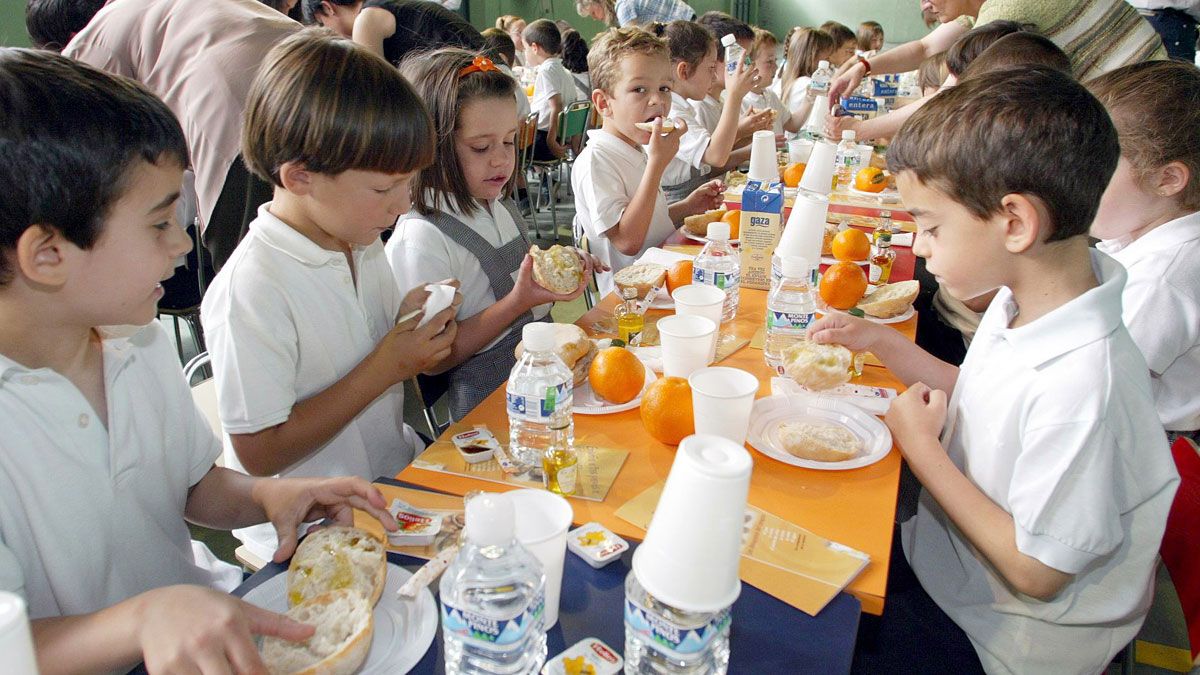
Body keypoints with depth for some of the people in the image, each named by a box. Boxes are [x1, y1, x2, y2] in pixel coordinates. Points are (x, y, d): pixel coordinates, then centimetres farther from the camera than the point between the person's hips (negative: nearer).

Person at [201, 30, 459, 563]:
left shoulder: (362, 243, 2)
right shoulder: (252, 288, -23)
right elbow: (259, 453, -20)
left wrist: (411, 324, -6)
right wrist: (382, 370, -22)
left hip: (395, 475, 8)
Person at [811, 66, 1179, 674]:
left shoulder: (1082, 385, -34)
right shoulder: (1022, 302, -7)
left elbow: (1036, 572, -24)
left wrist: (920, 445, -19)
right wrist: (880, 341, 0)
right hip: (947, 552, 7)